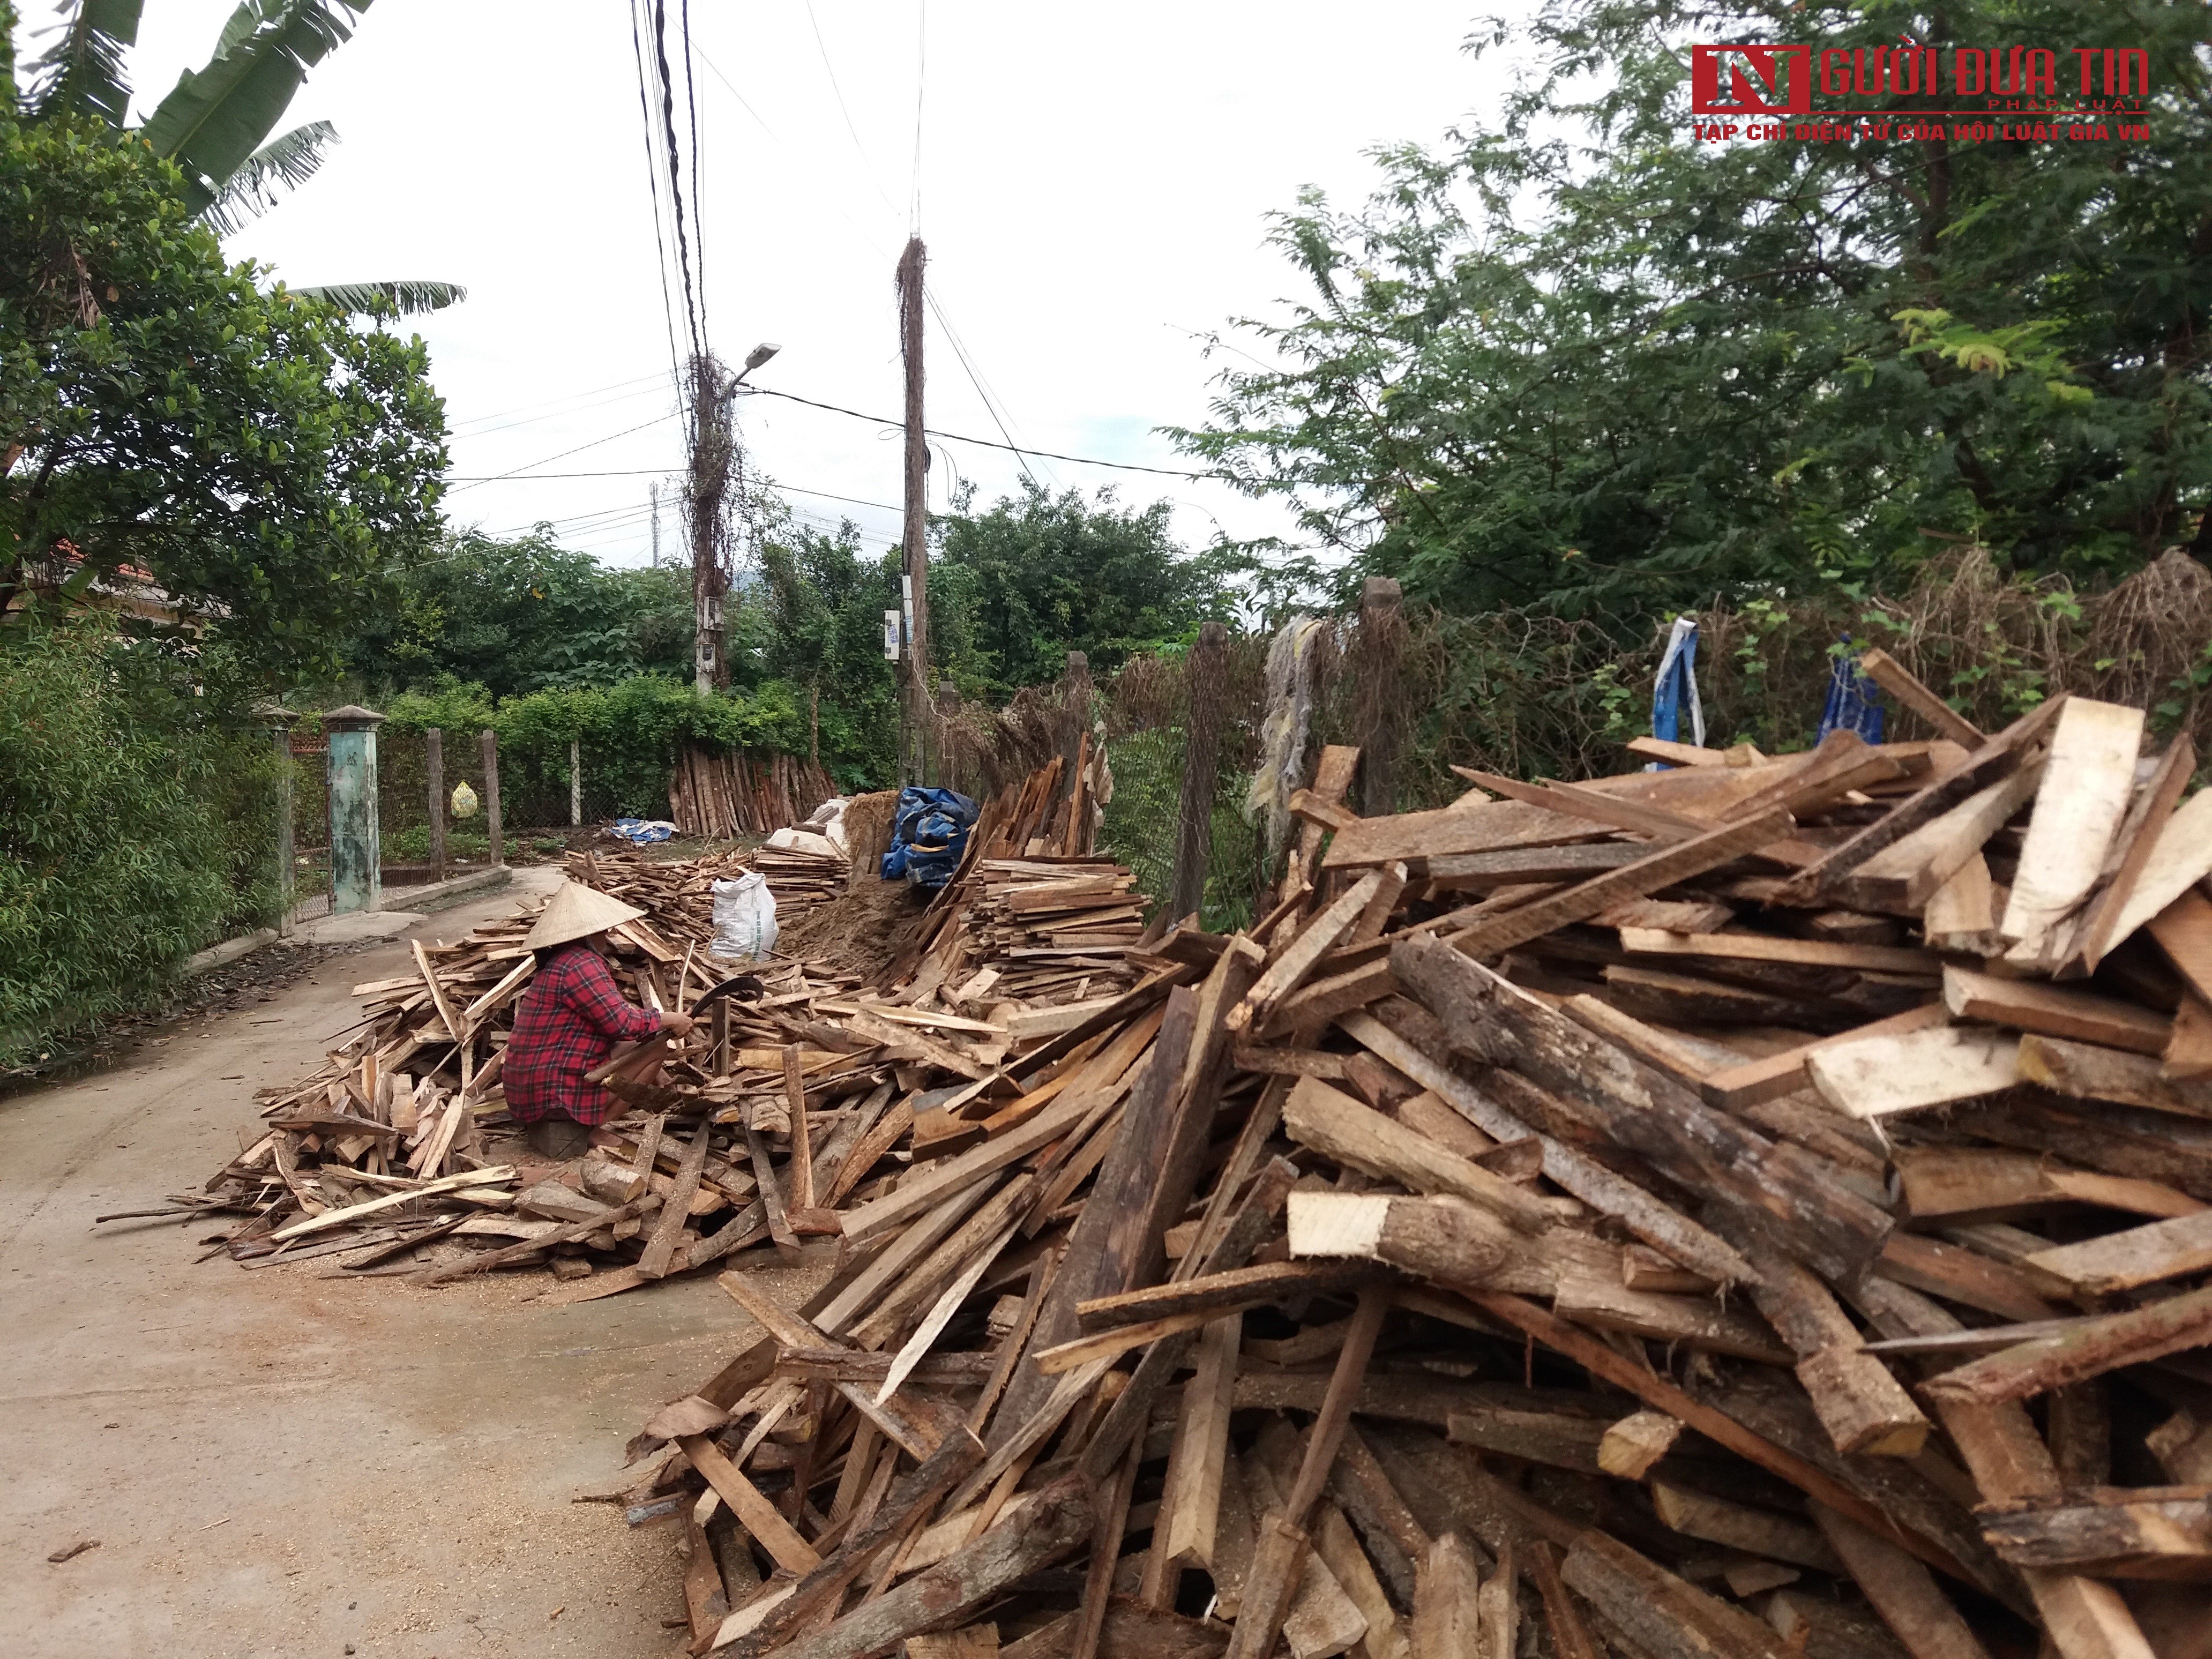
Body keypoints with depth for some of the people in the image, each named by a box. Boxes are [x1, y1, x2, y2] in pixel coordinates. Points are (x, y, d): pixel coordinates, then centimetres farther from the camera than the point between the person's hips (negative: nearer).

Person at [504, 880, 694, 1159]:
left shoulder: (558, 962, 15)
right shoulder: (581, 962, -17)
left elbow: (611, 1016, 17)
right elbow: (622, 1021, -19)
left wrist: (667, 1021, 14)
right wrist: (670, 1021, -5)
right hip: (555, 1091, -10)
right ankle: (570, 1131, -5)